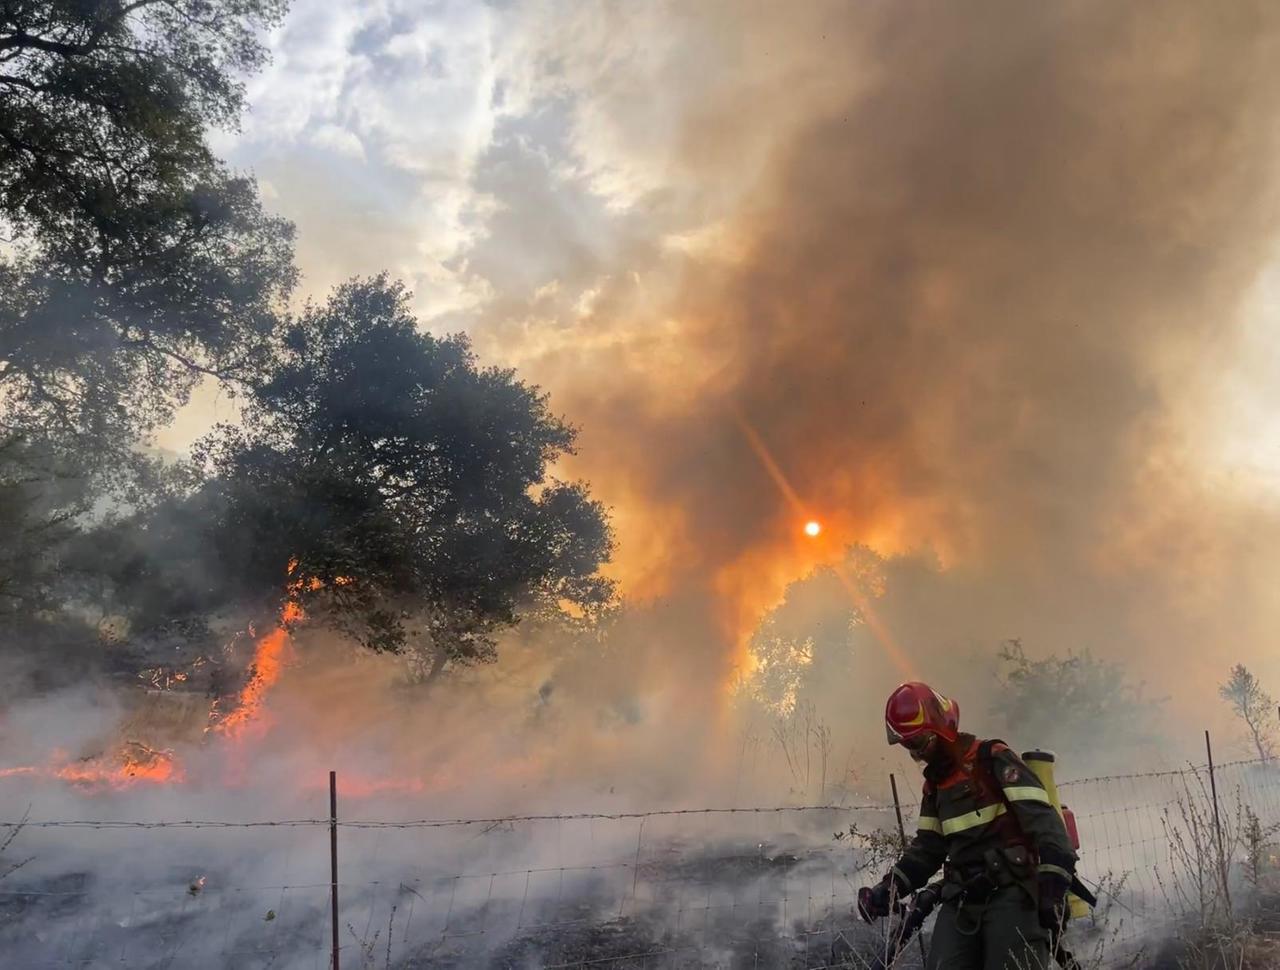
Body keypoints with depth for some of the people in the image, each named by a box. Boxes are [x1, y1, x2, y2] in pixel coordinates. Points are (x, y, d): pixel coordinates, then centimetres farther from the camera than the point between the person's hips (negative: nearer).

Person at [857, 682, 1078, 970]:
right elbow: (928, 848, 23)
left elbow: (1042, 820, -13)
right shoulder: (934, 783, 19)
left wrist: (1054, 882, -23)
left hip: (1011, 893, -7)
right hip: (961, 900, 7)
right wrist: (889, 888, 10)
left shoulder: (994, 760, -4)